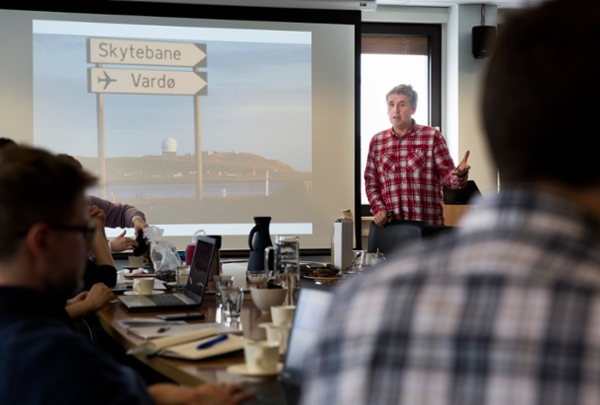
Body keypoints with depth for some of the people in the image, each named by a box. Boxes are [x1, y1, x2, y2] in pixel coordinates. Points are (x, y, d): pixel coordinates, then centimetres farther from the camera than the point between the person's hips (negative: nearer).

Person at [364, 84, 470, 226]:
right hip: (390, 224, 2)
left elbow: (446, 174, -2)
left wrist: (459, 174, -25)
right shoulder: (376, 141, 10)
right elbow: (371, 182, 14)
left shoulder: (432, 136, 2)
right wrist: (378, 208, -2)